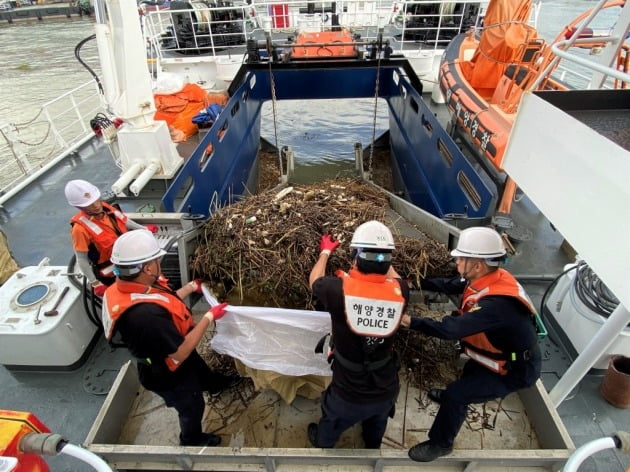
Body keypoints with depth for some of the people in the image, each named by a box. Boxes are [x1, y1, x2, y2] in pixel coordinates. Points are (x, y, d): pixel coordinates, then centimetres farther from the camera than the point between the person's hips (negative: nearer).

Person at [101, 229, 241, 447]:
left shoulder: (127, 287, -17)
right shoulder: (145, 314, -46)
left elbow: (164, 302, 2)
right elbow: (180, 353, -35)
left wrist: (191, 287, 7)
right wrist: (209, 317, -29)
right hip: (169, 374, -8)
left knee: (201, 369, 37)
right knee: (192, 407, 23)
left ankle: (216, 384, 69)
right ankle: (192, 440, 54)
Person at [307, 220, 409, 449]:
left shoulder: (339, 289, -29)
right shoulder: (400, 291, -21)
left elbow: (314, 280, -5)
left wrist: (325, 252, 12)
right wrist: (380, 257, 18)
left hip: (349, 394, -2)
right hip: (387, 391, 3)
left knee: (330, 426, 33)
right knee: (376, 424, 38)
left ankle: (321, 442, 63)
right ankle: (372, 445, 68)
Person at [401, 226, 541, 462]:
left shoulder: (496, 304, -41)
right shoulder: (489, 277, -14)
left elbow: (450, 329, -44)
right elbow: (449, 285, -4)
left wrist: (409, 321, -36)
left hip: (515, 369, -8)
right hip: (506, 352, 8)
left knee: (455, 396, -6)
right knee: (469, 371, 28)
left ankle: (440, 444, 17)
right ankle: (455, 397, 57)